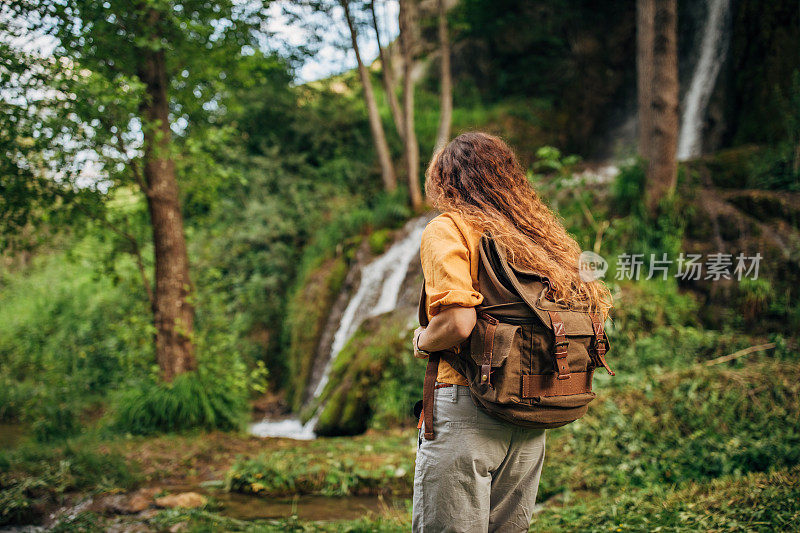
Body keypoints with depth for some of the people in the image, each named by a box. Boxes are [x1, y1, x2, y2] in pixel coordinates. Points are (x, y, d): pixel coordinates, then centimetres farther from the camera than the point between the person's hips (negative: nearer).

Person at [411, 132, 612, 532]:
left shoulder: (447, 230, -7)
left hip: (465, 411, -7)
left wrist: (423, 341, -1)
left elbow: (457, 323, -22)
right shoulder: (541, 235, 12)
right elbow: (598, 307, 9)